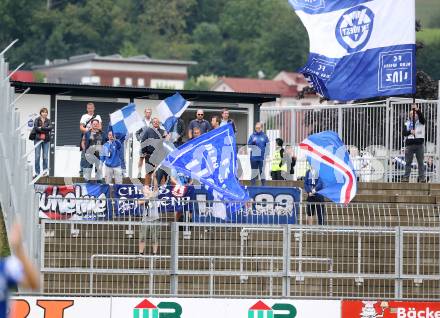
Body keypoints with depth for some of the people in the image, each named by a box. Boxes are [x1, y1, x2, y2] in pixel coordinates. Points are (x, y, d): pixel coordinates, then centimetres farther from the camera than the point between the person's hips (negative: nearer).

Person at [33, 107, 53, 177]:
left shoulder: (48, 121, 10)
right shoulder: (37, 120, 3)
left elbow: (51, 127, -7)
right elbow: (36, 128, -12)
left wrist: (41, 128, -14)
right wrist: (46, 129, -10)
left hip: (46, 140, 2)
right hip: (38, 139, -2)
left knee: (45, 156, -1)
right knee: (37, 156, -3)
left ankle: (45, 171, 6)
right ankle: (37, 172, 3)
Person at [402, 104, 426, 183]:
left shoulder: (421, 122, 8)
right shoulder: (407, 124, 12)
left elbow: (421, 117, -13)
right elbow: (404, 133, -1)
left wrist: (417, 110, -28)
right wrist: (410, 132, -20)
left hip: (419, 144, -1)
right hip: (409, 144, 1)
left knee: (420, 162, 0)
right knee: (408, 162, 1)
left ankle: (422, 178, 1)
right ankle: (406, 178, 1)